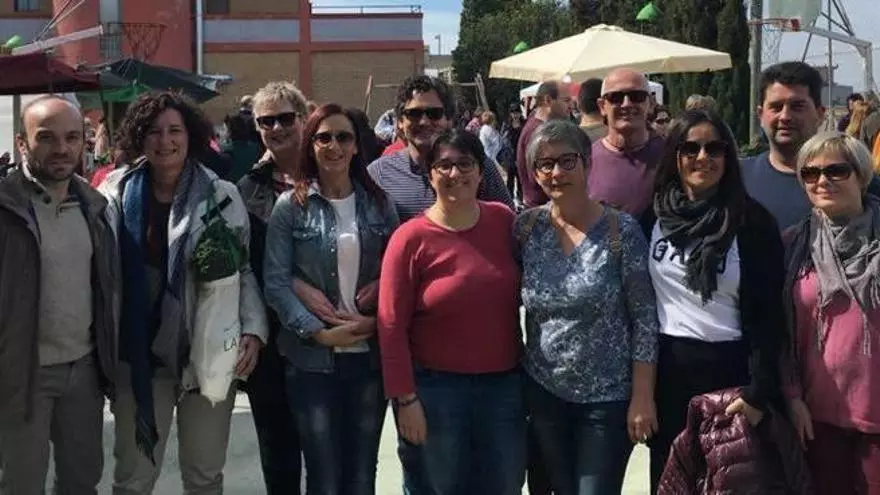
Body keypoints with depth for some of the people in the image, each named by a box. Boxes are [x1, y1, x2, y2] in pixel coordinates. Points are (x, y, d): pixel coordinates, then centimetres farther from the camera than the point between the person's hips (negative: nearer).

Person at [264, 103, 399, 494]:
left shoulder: (378, 202, 6)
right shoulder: (291, 205, -3)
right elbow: (275, 281, -7)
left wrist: (380, 319, -10)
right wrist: (318, 331, -17)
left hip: (370, 355, 3)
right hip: (312, 358, -2)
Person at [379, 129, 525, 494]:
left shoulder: (505, 221, 0)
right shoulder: (411, 238, -10)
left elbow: (523, 293, 10)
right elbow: (392, 326, -10)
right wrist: (405, 399, -12)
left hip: (504, 383, 3)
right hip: (436, 386, -3)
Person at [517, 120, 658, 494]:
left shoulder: (621, 231, -11)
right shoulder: (525, 227, -2)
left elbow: (645, 318, -9)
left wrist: (642, 397, -11)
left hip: (608, 398, -3)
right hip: (543, 392, 3)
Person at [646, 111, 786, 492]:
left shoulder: (752, 221, -7)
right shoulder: (655, 213, 2)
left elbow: (767, 315, -9)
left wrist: (760, 392, -14)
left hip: (728, 368, -3)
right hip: (666, 368, 3)